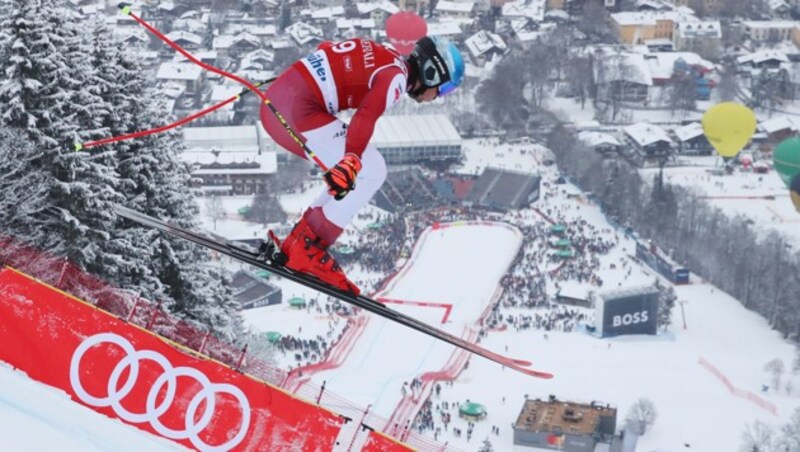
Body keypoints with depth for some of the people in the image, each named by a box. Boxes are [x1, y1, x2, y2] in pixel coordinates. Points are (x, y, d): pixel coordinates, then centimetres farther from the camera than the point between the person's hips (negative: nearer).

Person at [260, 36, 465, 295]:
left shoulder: (383, 58, 20)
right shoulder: (396, 76, -8)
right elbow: (366, 117, -27)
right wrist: (351, 161, -40)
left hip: (273, 103, 10)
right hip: (298, 112, -10)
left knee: (350, 175, 16)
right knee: (372, 171, -5)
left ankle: (294, 244, 17)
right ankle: (308, 253, -4)